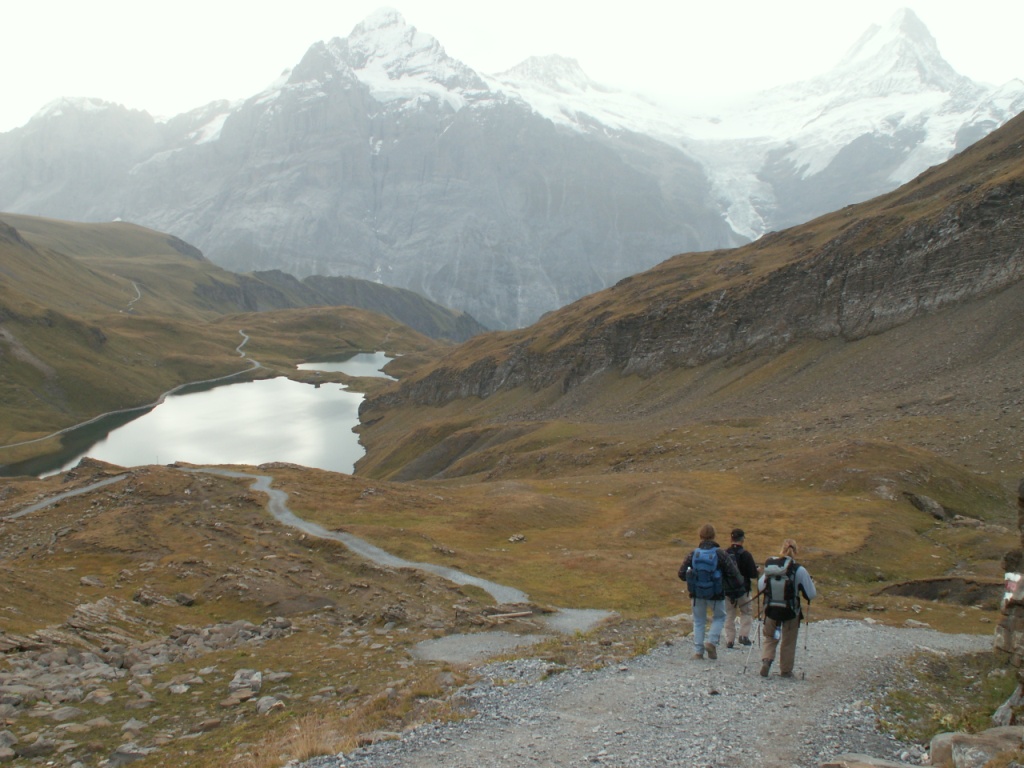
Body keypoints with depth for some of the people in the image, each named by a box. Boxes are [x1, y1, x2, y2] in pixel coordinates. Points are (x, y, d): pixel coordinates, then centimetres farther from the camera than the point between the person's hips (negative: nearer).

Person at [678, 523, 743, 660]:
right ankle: (712, 641, 3)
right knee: (719, 617, 21)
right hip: (715, 594, -2)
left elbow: (681, 573, -4)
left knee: (699, 621, 15)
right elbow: (733, 572, -14)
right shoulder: (720, 553, -12)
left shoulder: (693, 554, -5)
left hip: (697, 593, 2)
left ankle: (698, 651, 11)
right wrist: (738, 585, 5)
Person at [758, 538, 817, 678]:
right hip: (791, 611, -2)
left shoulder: (770, 566, -7)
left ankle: (766, 659, -4)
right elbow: (811, 594, -9)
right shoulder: (799, 570, -15)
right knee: (788, 642, 17)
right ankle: (786, 670, 26)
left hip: (771, 609, 2)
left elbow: (760, 587, 4)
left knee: (770, 638, 19)